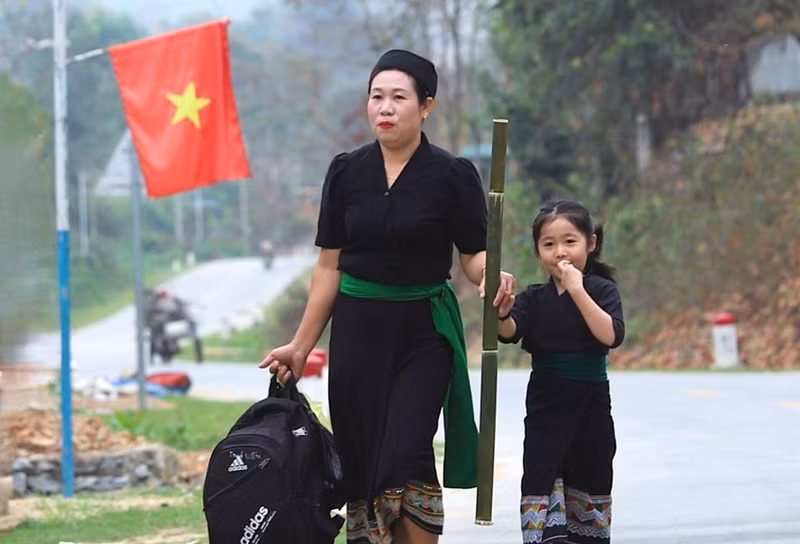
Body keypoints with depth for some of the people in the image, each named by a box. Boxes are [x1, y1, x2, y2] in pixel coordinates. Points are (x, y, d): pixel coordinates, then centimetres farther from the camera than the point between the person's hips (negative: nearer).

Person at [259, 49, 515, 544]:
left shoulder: (453, 176, -6)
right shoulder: (346, 172, 3)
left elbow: (474, 255, -2)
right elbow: (330, 266, 6)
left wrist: (492, 278, -26)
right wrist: (301, 346, 5)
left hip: (423, 333, -3)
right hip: (358, 330, 3)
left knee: (405, 456, -16)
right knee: (360, 461, 1)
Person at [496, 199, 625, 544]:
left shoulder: (601, 290, -4)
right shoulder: (534, 298, 1)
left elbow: (611, 335, -20)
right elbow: (509, 334, -14)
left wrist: (578, 291, -24)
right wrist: (502, 313, -37)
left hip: (591, 403, -1)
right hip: (545, 406, 1)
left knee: (591, 479, 12)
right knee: (540, 479, -11)